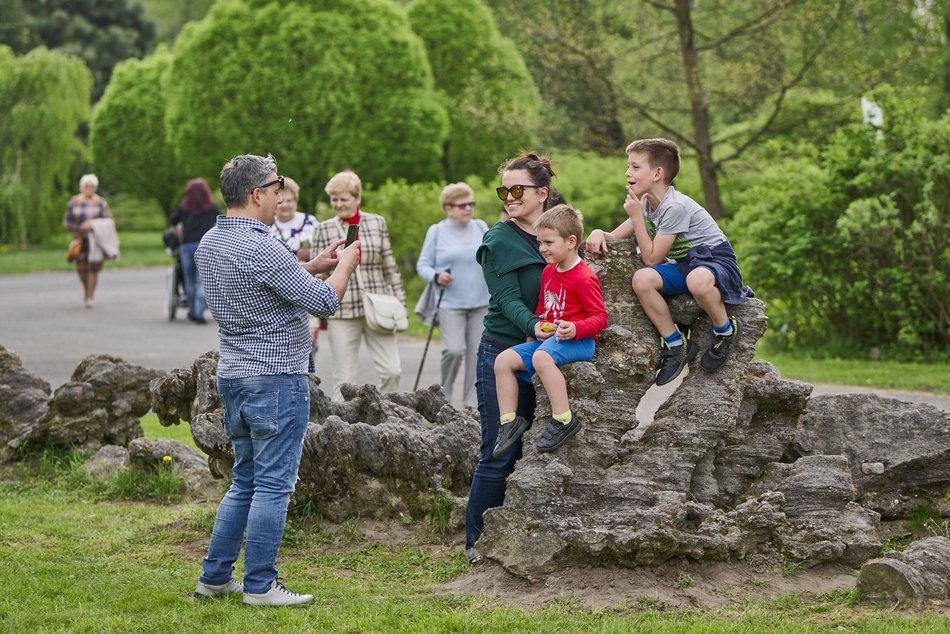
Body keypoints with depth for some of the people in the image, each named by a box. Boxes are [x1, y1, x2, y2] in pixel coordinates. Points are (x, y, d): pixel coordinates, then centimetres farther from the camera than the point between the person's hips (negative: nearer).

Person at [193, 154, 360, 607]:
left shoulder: (210, 244, 8)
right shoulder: (261, 249, -20)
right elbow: (325, 301, -15)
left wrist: (314, 265, 20)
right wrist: (344, 265, 3)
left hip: (233, 376, 9)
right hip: (276, 379, -9)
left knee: (245, 483, 17)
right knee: (273, 485, -2)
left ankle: (214, 577, 18)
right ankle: (260, 585, 2)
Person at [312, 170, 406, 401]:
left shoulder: (377, 223, 7)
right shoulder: (324, 230, 3)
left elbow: (390, 267, 11)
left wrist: (400, 303, 8)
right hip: (342, 311, -1)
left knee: (392, 371, -5)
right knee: (344, 378, 1)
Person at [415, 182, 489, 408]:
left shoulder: (481, 227, 10)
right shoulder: (437, 232, 1)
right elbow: (422, 265, 2)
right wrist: (436, 276, -18)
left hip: (481, 303, 4)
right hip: (451, 303, -4)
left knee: (477, 353, 2)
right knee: (454, 349, -17)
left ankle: (472, 404, 10)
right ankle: (444, 395, 5)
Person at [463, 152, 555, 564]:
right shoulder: (500, 240, -8)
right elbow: (508, 299, -17)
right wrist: (533, 325, -37)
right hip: (501, 354, -5)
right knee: (499, 453, -5)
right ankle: (477, 542, 5)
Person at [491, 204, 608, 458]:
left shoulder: (584, 278, -14)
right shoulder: (548, 272, 14)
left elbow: (600, 317, -15)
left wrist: (576, 329, -31)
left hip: (578, 341, -9)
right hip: (546, 338, 9)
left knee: (541, 357, -38)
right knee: (504, 360, -6)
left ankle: (564, 420, -34)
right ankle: (509, 422, -3)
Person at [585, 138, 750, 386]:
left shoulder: (675, 207, -21)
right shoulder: (647, 204, 8)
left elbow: (652, 258, -20)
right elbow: (615, 238, 13)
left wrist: (636, 217, -18)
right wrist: (599, 233, -11)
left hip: (717, 261, -8)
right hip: (683, 265, 8)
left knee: (697, 280, -44)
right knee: (641, 279, -21)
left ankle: (725, 331, -14)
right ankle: (675, 344, -9)